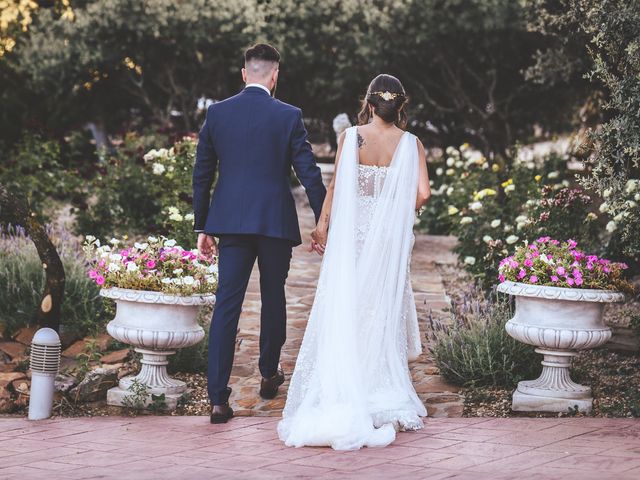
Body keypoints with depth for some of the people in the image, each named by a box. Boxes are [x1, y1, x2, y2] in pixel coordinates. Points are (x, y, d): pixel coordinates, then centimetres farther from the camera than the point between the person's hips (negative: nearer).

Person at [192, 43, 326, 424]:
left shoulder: (217, 113, 3)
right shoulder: (288, 116, -4)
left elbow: (202, 174, 6)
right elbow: (308, 172, -4)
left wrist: (202, 226, 14)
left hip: (231, 222, 2)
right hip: (276, 221, -1)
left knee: (226, 304, -2)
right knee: (273, 297, 18)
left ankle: (219, 398, -9)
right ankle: (269, 374, 35)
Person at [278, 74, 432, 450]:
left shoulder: (351, 137, -5)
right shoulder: (410, 144, -5)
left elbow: (336, 185, -4)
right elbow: (423, 193, -11)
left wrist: (323, 223, 7)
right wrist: (401, 215, 8)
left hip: (352, 230, 0)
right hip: (390, 236, 1)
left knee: (345, 308, 7)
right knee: (384, 310, 10)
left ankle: (344, 390, 7)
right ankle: (382, 391, 12)